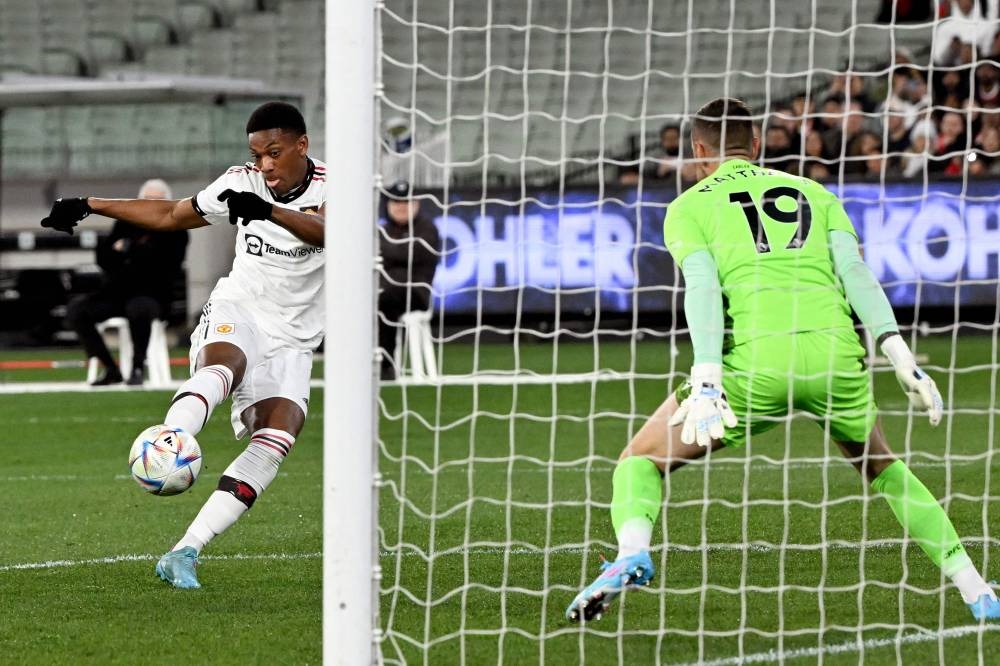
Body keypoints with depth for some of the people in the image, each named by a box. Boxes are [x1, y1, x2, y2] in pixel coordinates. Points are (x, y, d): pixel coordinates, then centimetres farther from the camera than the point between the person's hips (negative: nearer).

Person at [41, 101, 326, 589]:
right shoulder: (241, 183, 3)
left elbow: (327, 230, -33)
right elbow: (170, 215, 18)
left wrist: (269, 212, -49)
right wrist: (90, 206, 15)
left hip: (291, 341, -1)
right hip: (236, 311, 1)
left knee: (280, 433, -22)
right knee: (224, 365, -35)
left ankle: (184, 553, -23)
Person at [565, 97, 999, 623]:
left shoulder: (688, 207, 15)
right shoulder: (814, 193, 24)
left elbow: (703, 288, -2)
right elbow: (855, 272, 10)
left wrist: (707, 381, -14)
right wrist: (901, 358, 2)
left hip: (755, 360, -3)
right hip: (835, 351, 3)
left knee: (640, 460, 14)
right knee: (883, 467, 30)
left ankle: (632, 553, -18)